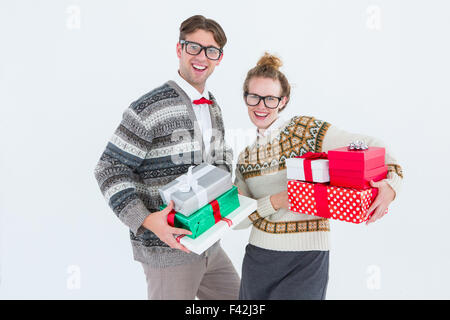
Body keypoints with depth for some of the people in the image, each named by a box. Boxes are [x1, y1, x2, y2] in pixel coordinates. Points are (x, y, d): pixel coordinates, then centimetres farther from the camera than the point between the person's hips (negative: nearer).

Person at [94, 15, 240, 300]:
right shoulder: (150, 108, -16)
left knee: (236, 295, 21)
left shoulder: (212, 106, 9)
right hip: (167, 248, -8)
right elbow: (110, 170, -14)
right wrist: (144, 220, -25)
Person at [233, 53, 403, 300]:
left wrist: (391, 183, -24)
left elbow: (370, 146, -7)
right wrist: (274, 202, -15)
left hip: (306, 260, -5)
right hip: (257, 258, 5)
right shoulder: (245, 159, 7)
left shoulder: (306, 129, -7)